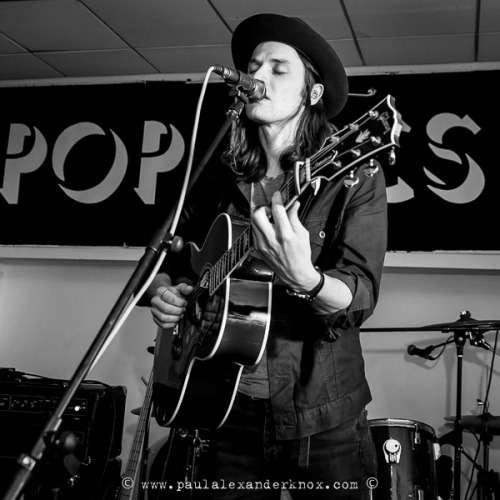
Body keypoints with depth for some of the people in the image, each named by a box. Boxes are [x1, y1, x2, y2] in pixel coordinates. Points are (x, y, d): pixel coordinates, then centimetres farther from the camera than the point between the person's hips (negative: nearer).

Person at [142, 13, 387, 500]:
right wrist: (163, 293, -6)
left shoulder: (353, 177, -8)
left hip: (323, 419, -3)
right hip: (227, 410, 4)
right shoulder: (220, 176, 4)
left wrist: (305, 279, -37)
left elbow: (360, 298, -17)